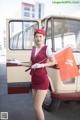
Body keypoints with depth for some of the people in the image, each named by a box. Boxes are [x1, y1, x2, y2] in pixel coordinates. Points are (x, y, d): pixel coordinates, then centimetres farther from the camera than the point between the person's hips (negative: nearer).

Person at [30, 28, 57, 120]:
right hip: (34, 79, 6)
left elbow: (54, 62, -6)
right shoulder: (33, 48, 11)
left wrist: (42, 65, -17)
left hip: (43, 80, -6)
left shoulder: (46, 49, -7)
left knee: (37, 107, -8)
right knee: (37, 106, 14)